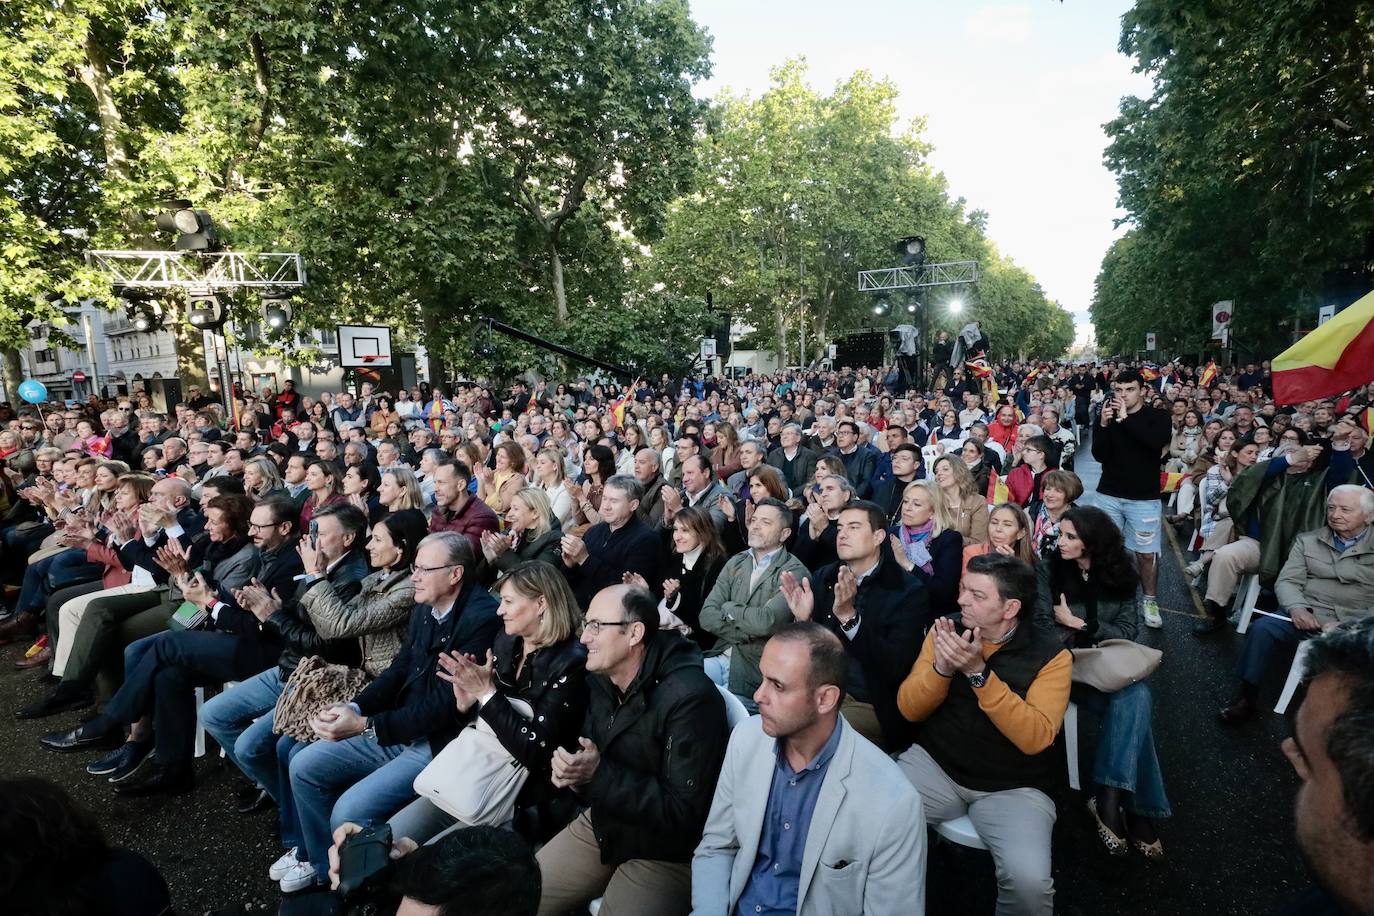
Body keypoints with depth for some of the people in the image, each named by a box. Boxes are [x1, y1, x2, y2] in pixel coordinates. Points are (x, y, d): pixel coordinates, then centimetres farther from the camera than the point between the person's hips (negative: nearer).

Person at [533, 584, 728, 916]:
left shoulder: (689, 698, -27)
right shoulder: (601, 680, -2)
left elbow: (684, 811, -25)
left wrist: (600, 774, -27)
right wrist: (573, 771, -13)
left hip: (663, 853, -7)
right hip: (601, 824, 7)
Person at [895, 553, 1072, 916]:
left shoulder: (1049, 655, -9)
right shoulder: (947, 631, -2)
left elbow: (1036, 738, -21)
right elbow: (909, 709, -3)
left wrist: (978, 672, -30)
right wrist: (942, 668, -22)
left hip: (1012, 787, -2)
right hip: (934, 765, 2)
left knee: (1029, 881, -26)